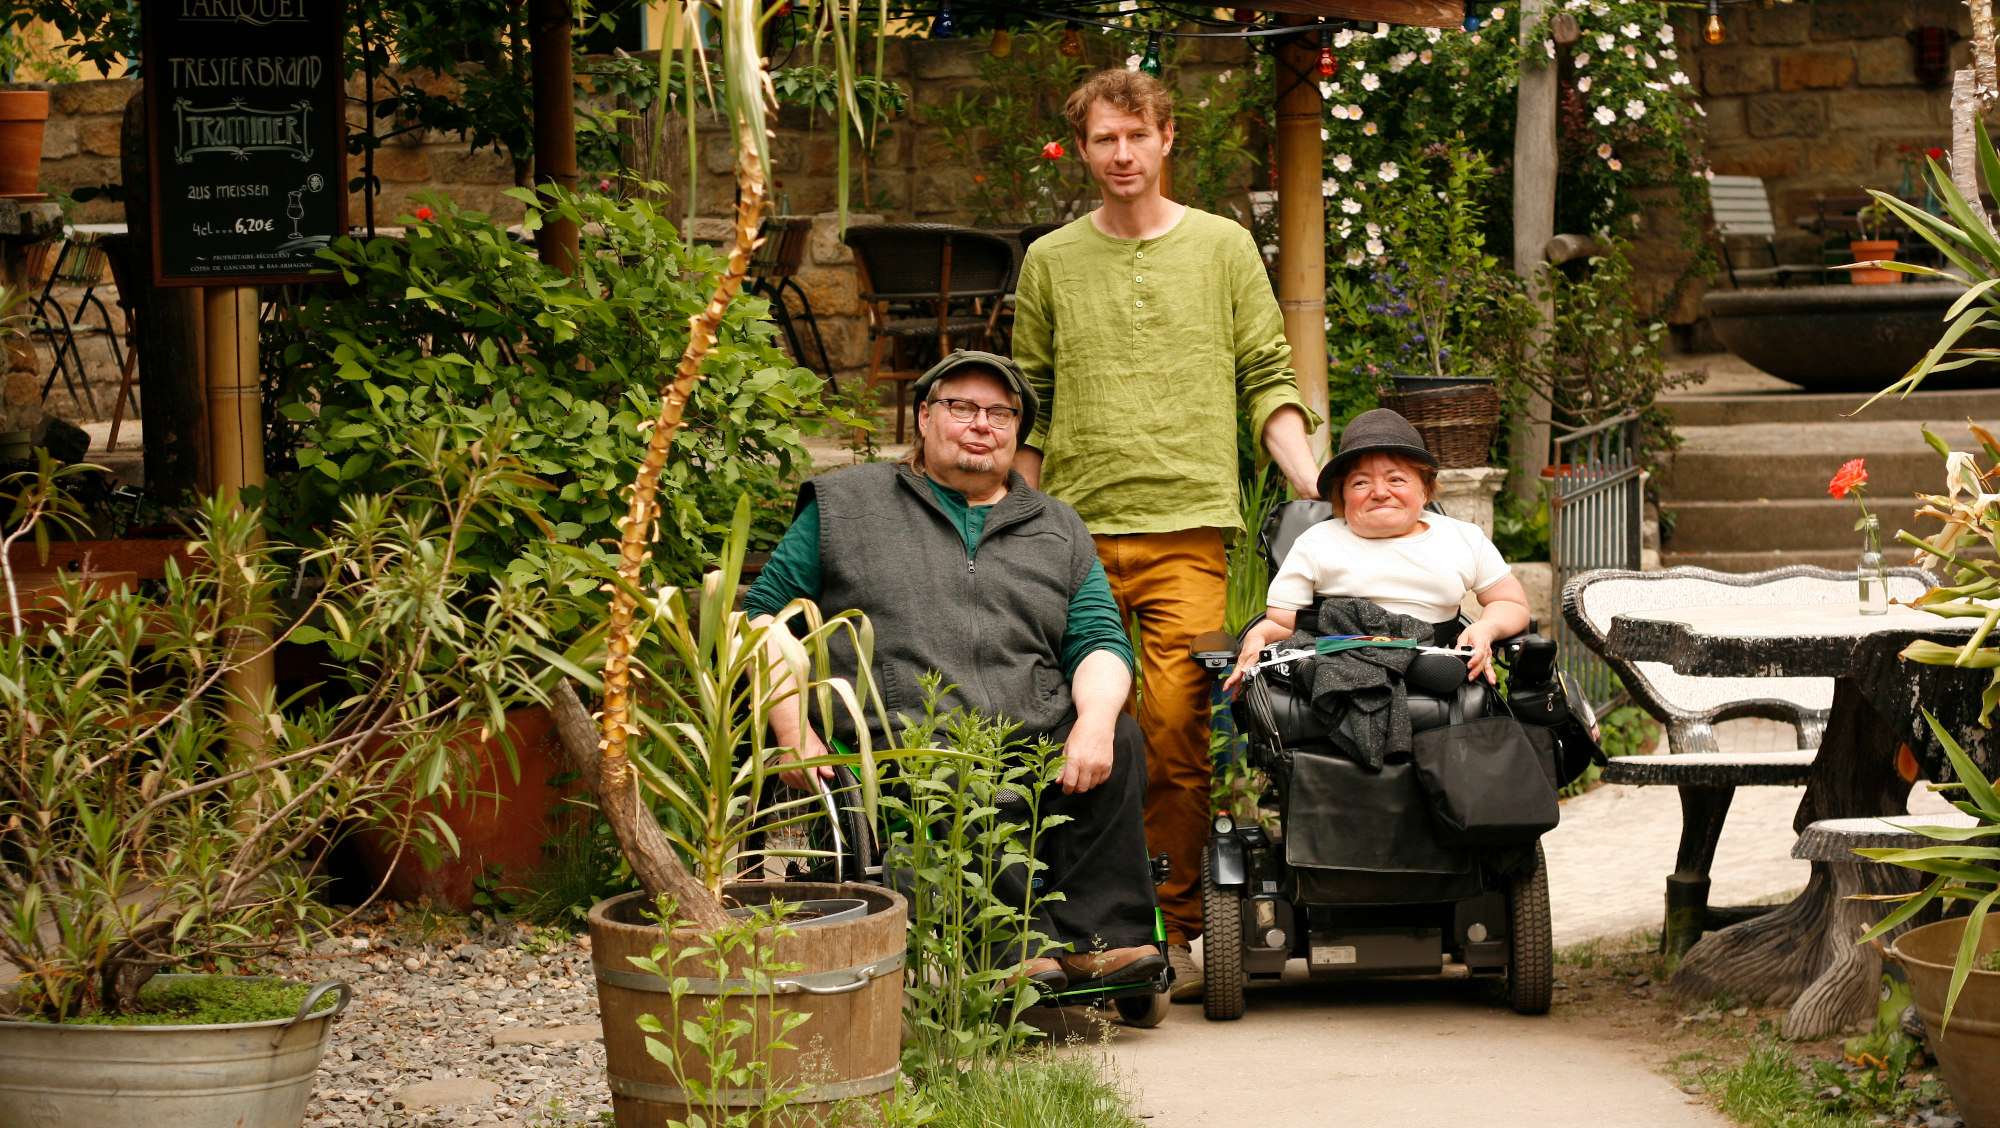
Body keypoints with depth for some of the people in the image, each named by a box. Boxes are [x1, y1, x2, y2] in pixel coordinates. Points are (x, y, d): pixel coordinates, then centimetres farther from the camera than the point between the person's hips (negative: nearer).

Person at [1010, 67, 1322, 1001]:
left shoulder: (1223, 248, 11)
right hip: (1078, 531, 1)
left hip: (1189, 522, -1)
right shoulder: (1051, 261, 13)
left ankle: (1177, 928, -5)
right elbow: (1030, 405, 18)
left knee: (1177, 732, -11)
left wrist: (1313, 484, -3)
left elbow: (1267, 381, 10)